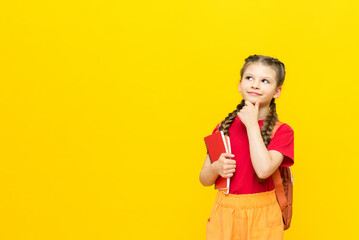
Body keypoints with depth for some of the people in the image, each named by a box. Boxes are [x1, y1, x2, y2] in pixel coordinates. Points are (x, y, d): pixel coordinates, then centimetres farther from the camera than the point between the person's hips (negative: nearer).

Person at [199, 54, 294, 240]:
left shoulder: (282, 132, -6)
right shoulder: (224, 127, 3)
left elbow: (264, 169, -25)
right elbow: (204, 179, 8)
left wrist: (252, 124, -16)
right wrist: (216, 168, -15)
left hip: (260, 217, -2)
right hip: (223, 212, 3)